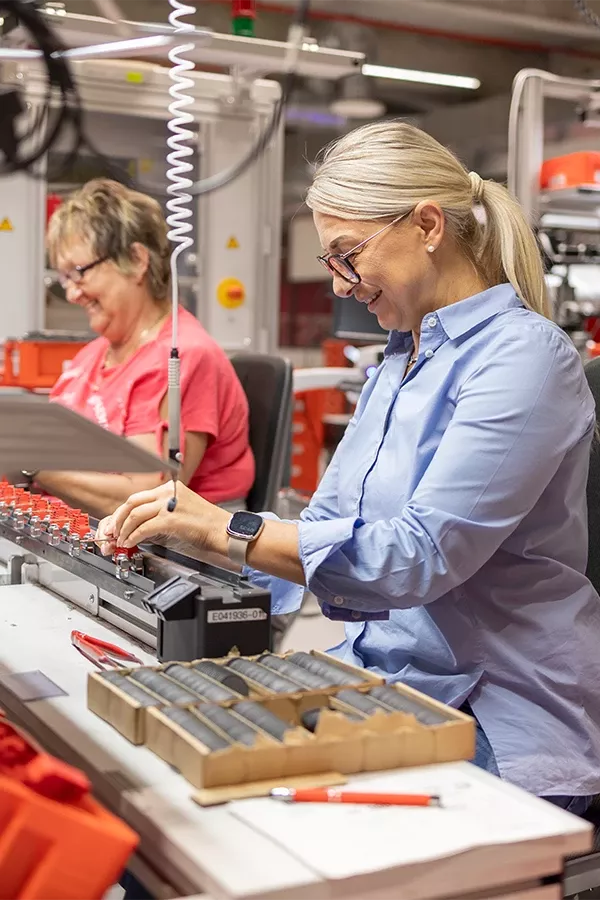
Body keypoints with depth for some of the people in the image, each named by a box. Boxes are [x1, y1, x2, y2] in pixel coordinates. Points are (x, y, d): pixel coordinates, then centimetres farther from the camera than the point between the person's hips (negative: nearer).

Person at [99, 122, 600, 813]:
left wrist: (227, 530, -25)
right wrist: (179, 532, 1)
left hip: (496, 721, -7)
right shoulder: (400, 359, 14)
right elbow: (328, 525, 13)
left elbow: (423, 554, -24)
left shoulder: (522, 356, -15)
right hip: (382, 674, 7)